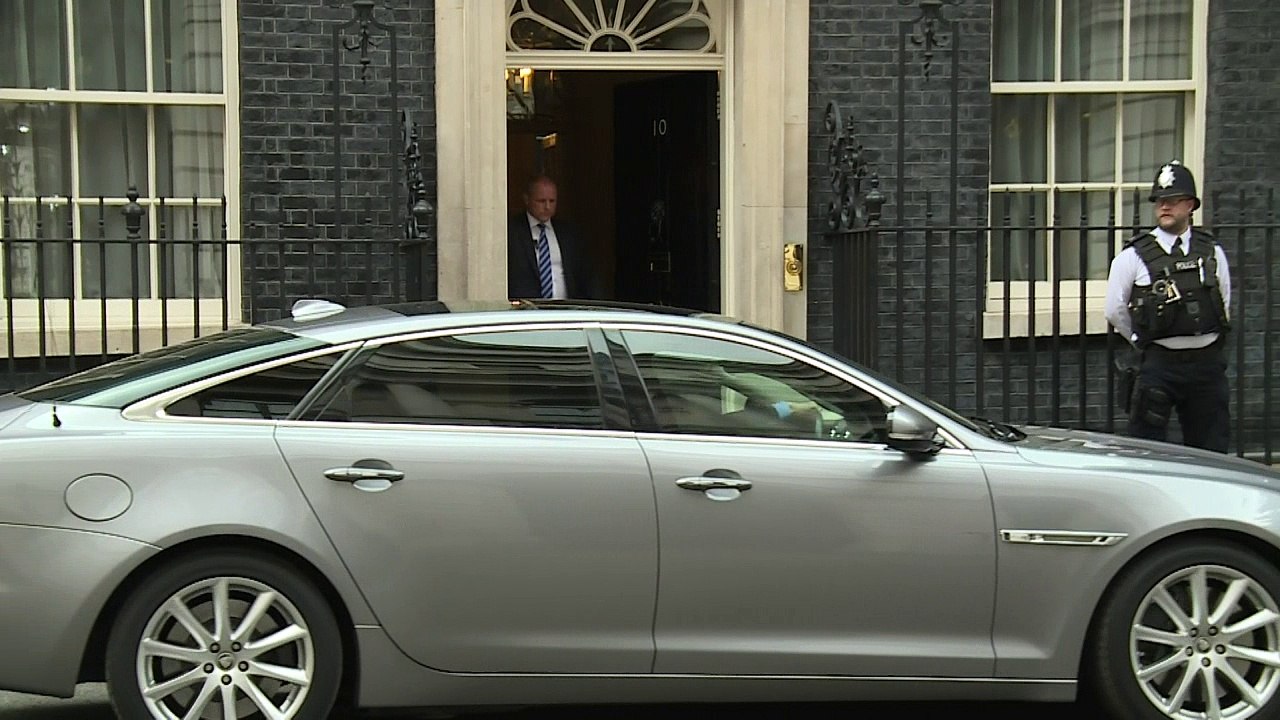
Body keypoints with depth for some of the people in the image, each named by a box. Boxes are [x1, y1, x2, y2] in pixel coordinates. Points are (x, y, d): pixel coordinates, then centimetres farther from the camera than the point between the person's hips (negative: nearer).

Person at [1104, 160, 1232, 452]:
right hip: (1159, 363, -3)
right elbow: (1115, 310, 3)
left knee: (1211, 449, 9)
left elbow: (1225, 304, 16)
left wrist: (1205, 341, 14)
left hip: (1208, 361, 3)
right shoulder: (1134, 255, -2)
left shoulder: (1211, 251, 7)